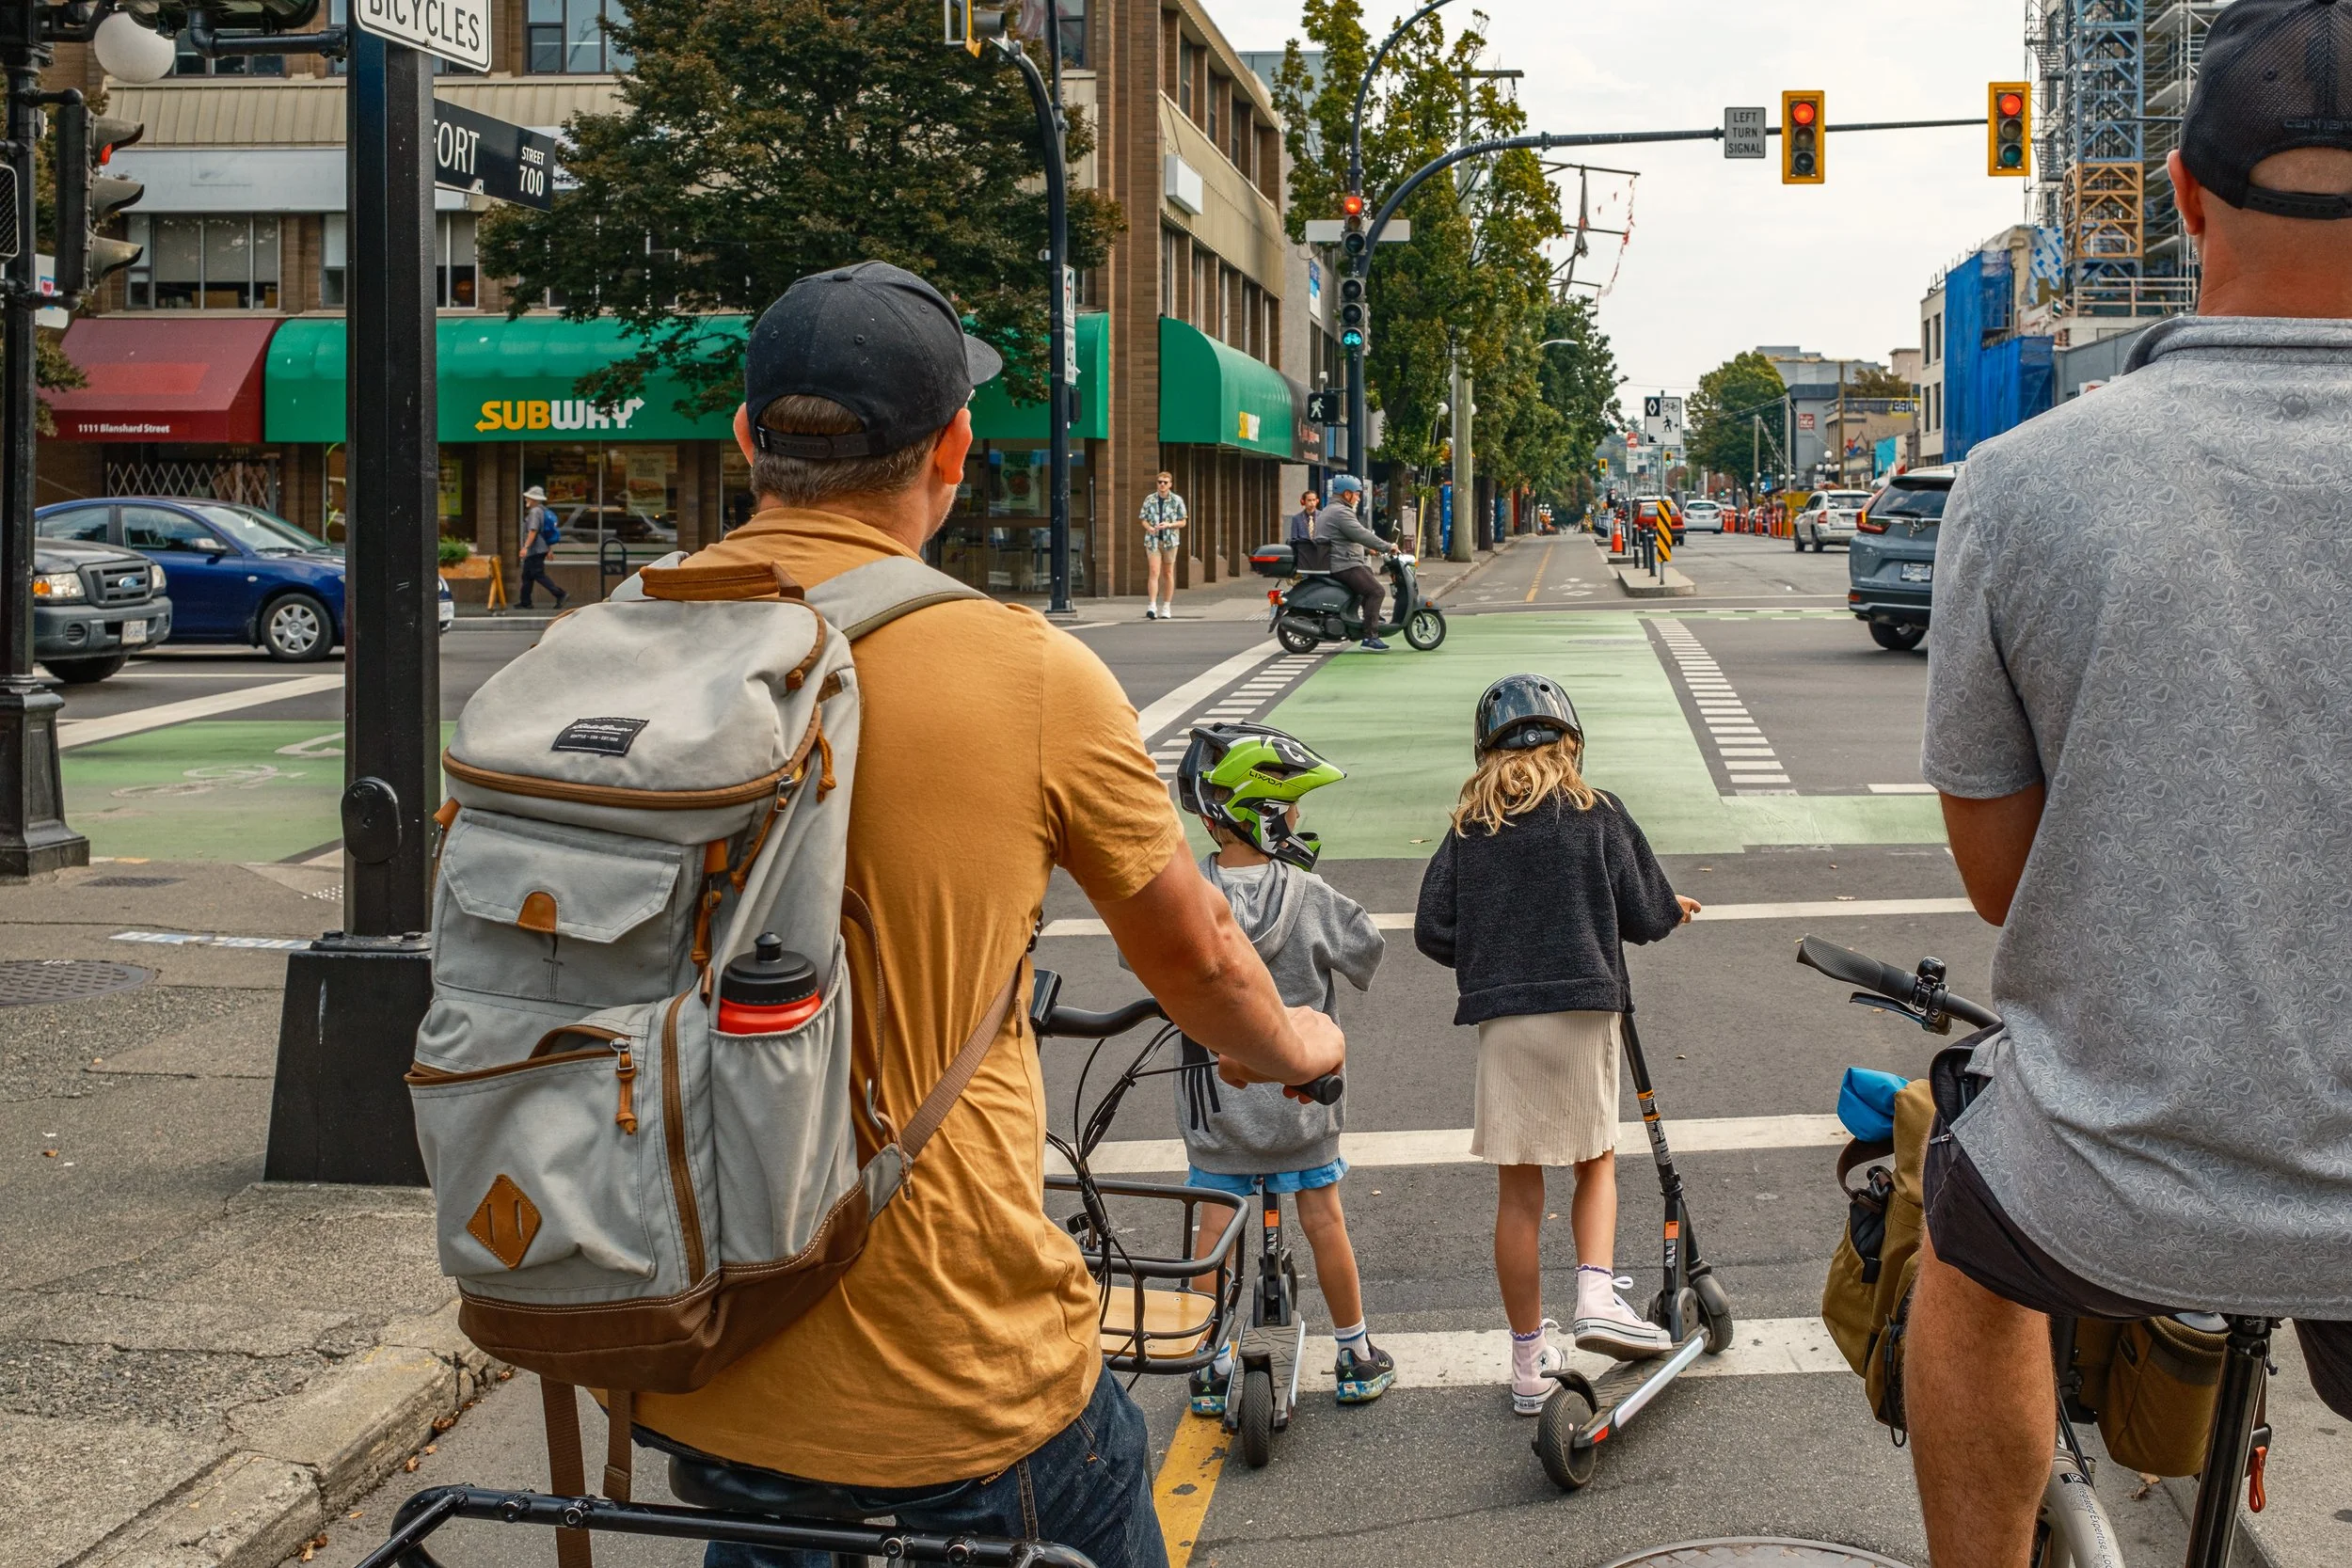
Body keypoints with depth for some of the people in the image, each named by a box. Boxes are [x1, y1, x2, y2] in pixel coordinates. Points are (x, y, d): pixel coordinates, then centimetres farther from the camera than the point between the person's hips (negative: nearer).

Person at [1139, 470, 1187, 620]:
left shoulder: (1177, 500, 0)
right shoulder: (1149, 499, 4)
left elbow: (1182, 523, 1)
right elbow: (1143, 519, 7)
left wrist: (1168, 525, -16)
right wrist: (1149, 527, -15)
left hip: (1170, 540, 0)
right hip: (1153, 540, 0)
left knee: (1168, 574, 8)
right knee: (1154, 572, -12)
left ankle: (1167, 608, 16)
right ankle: (1152, 606, -20)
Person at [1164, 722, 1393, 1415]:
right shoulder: (1311, 897, -14)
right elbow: (1373, 961, -1)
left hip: (1215, 1092, 0)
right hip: (1301, 1088, 0)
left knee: (1214, 1223, 11)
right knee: (1322, 1216, 12)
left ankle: (1211, 1365, 18)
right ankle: (1356, 1357, 24)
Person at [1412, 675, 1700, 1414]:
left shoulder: (1470, 826, 6)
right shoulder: (1596, 812, 2)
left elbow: (1432, 930, 1)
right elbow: (1645, 915, 3)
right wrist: (1674, 909, 25)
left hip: (1502, 1018, 1)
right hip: (1584, 1007, -1)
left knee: (1518, 1191, 7)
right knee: (1596, 1160, 19)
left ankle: (1528, 1364, 13)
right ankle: (1596, 1297, -3)